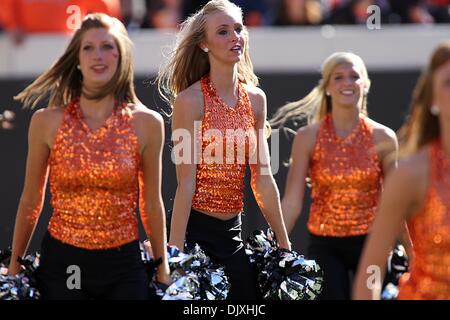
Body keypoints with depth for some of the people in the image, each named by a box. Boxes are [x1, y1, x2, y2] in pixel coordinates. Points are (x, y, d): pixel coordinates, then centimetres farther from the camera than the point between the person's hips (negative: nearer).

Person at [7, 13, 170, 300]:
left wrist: (163, 266, 11)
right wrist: (15, 265, 10)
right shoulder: (47, 122, -4)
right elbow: (30, 202, 6)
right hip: (61, 262, 0)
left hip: (124, 265, 1)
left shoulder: (147, 123, -3)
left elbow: (152, 204, 6)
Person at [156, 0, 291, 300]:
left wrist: (285, 245, 11)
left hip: (232, 231, 6)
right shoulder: (191, 100, -11)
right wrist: (175, 252, -18)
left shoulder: (255, 98, 7)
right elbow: (186, 183, -15)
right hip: (195, 230, -6)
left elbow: (263, 179, 11)